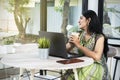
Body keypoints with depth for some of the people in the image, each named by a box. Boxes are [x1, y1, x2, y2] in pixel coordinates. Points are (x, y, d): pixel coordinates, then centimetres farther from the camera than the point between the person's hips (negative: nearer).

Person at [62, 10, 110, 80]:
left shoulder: (99, 37, -10)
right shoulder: (80, 34, 7)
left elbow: (97, 57, -26)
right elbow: (66, 49, 7)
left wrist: (78, 45, -24)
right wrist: (71, 43, -15)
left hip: (96, 67, -4)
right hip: (81, 65, 4)